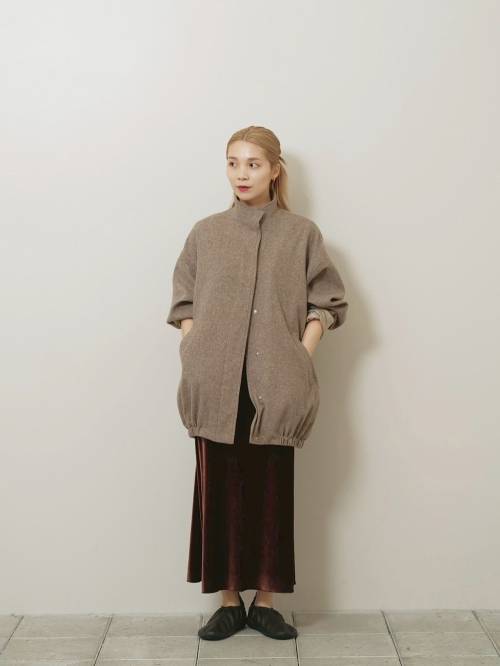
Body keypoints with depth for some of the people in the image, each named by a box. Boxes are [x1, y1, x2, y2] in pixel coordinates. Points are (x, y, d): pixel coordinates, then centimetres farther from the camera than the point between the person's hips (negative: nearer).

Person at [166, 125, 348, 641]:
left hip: (273, 386, -1)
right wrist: (192, 359, -2)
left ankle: (265, 601, 19)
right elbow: (184, 304, 11)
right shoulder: (205, 233, 8)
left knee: (272, 490, 5)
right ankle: (229, 601, 18)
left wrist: (301, 358, -7)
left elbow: (326, 303, 4)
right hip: (215, 385, 1)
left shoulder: (301, 233, 4)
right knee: (219, 490, 5)